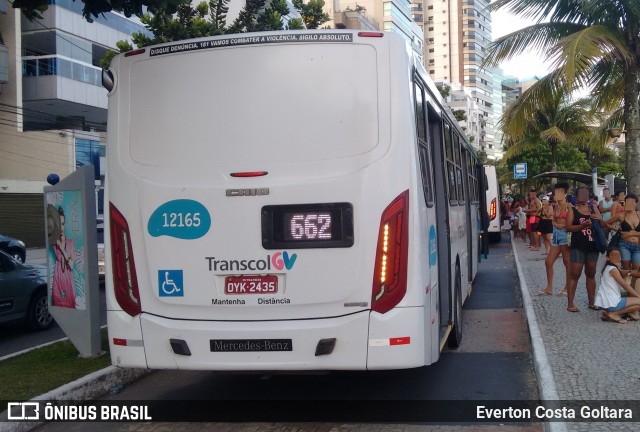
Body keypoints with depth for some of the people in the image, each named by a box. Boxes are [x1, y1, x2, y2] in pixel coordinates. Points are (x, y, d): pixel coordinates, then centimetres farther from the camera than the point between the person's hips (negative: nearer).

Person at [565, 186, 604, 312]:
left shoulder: (593, 208, 11)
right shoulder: (573, 210, -1)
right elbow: (568, 227, -12)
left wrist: (599, 219, -7)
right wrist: (582, 225, -25)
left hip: (593, 246, 5)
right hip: (578, 247, -5)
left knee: (591, 274, 12)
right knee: (574, 275, -4)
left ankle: (591, 302, 21)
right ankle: (570, 303, -2)